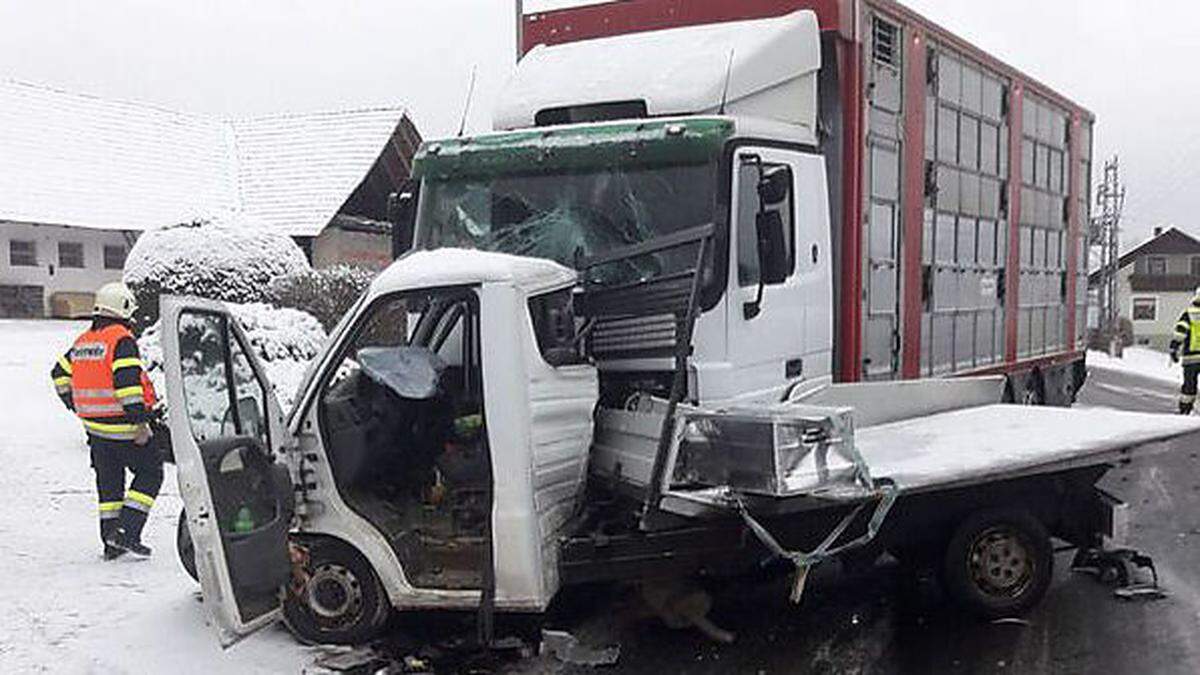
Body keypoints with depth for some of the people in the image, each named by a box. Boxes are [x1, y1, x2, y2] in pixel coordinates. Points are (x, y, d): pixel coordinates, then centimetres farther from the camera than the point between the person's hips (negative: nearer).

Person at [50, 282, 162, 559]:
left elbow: (61, 375, 19)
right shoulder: (122, 339, -14)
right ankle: (127, 531, -2)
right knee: (150, 472, 6)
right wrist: (139, 421, -21)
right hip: (123, 427, -7)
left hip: (95, 427, 8)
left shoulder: (82, 341, 11)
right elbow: (128, 382, -23)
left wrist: (79, 408, 26)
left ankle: (111, 542, 19)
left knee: (109, 481, 15)